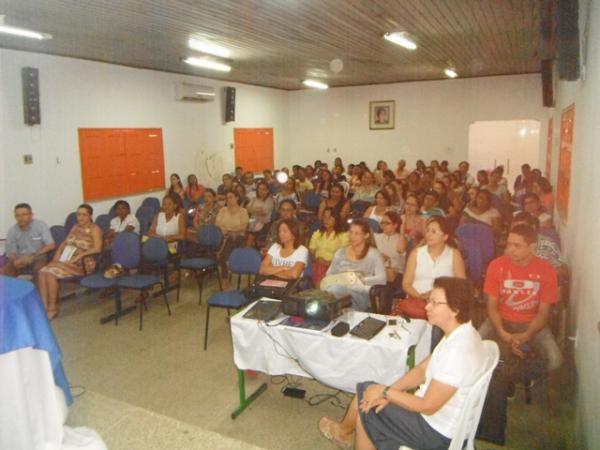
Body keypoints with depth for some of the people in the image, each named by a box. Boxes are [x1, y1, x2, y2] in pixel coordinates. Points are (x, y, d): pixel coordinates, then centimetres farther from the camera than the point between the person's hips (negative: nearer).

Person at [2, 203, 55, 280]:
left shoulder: (41, 225, -10)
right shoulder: (11, 231, 0)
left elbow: (51, 246, -15)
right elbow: (11, 253, 2)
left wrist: (32, 257, -22)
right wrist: (15, 260, -23)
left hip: (38, 257, -3)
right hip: (20, 259, 4)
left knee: (39, 269, -36)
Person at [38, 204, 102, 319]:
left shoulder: (94, 229, -6)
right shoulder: (75, 227, 17)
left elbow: (97, 248, -18)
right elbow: (65, 242, 19)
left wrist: (79, 255, -23)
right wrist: (57, 254, 2)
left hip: (82, 263, -7)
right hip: (65, 260, 7)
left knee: (51, 273, -26)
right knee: (43, 271, -18)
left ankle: (52, 309, -13)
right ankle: (44, 306, -14)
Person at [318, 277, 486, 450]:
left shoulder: (457, 351, -32)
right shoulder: (460, 334, -1)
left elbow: (428, 406, -27)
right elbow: (422, 370, 4)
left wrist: (385, 392, -16)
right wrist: (388, 393, -7)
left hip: (437, 431, -8)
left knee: (366, 412, 3)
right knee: (366, 390, 10)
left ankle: (345, 432, 32)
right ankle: (345, 432, 31)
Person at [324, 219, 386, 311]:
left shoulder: (373, 254, 3)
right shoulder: (340, 253, 16)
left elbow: (382, 279, -7)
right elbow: (329, 275, 17)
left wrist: (361, 280, -18)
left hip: (363, 295, -2)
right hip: (339, 291, 3)